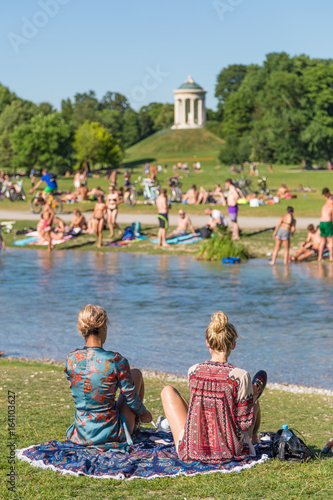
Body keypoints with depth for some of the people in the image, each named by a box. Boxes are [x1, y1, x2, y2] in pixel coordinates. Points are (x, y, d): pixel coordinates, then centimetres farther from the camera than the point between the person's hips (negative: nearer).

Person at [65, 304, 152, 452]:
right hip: (110, 434, -4)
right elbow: (130, 396, -9)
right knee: (136, 374, 19)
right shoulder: (116, 361, -20)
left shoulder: (71, 359, -8)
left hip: (81, 434, 4)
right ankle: (136, 424, 38)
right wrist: (144, 413, 13)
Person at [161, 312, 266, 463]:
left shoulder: (193, 371, -6)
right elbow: (245, 424, -10)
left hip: (190, 451, 1)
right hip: (231, 452, -1)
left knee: (168, 391, 24)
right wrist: (252, 396, 8)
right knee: (253, 400, 28)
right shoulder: (240, 376, -15)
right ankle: (254, 436, 60)